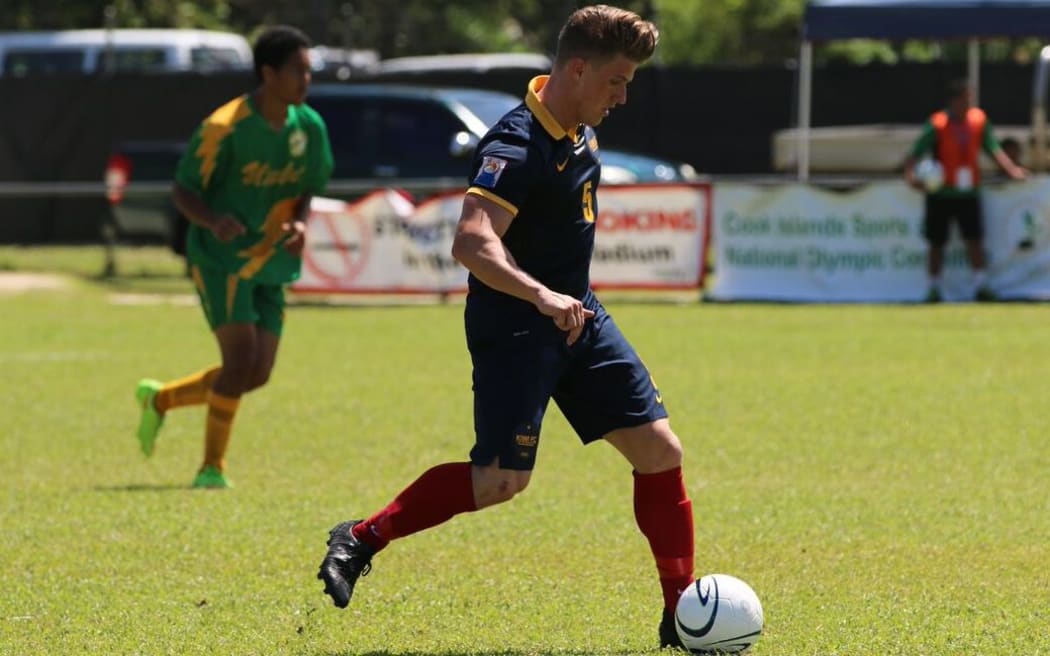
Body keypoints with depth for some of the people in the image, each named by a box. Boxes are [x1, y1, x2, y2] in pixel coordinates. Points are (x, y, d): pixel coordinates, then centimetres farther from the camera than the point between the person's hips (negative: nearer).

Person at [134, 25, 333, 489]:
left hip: (270, 266, 6)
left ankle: (160, 399, 25)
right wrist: (213, 220, -32)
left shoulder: (309, 127, 1)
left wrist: (300, 223, -9)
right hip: (220, 259, -6)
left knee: (257, 375, 1)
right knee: (241, 358, -19)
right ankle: (212, 468, -4)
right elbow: (182, 190, -11)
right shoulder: (225, 129, -17)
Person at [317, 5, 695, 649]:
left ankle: (683, 616, 7)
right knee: (501, 479, -12)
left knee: (661, 450, 1)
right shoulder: (515, 147, -22)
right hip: (513, 327, -8)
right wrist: (542, 296, -47)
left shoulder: (581, 131, 7)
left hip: (576, 314, 8)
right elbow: (472, 241, -35)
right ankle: (362, 539, 7)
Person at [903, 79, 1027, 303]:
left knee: (975, 238, -8)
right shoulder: (936, 125, -12)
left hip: (968, 193, 2)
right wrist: (911, 175, -32)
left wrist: (1012, 169, -6)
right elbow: (916, 153, -14)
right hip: (941, 194, -2)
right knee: (936, 243, 5)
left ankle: (981, 286, -6)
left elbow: (993, 149, 7)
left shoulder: (979, 121, -1)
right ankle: (934, 288, 17)